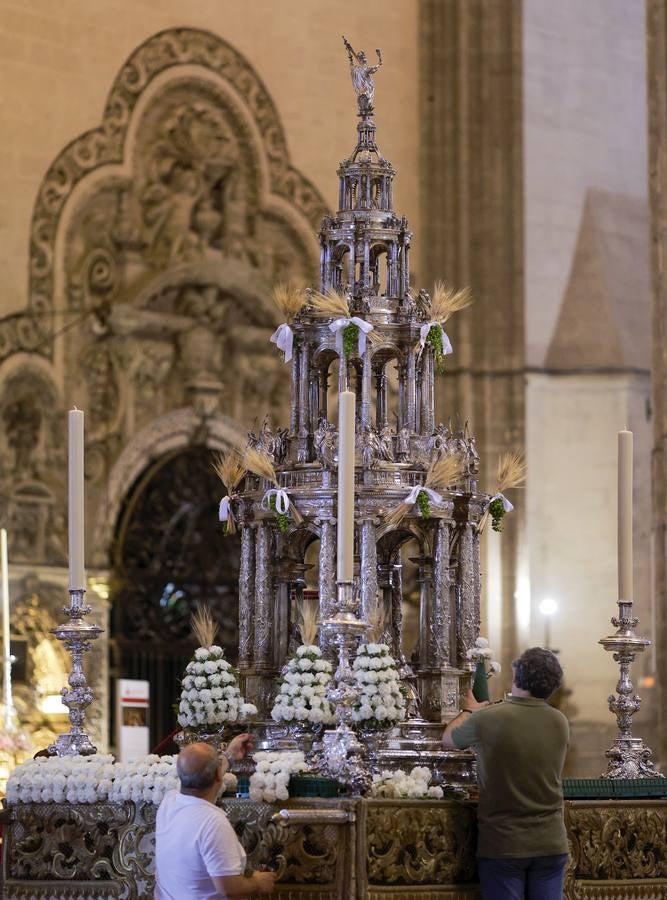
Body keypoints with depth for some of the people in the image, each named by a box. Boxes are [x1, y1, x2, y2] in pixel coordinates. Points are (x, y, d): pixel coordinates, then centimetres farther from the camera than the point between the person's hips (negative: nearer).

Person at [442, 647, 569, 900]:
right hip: (550, 844, 3)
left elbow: (448, 739, 6)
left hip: (502, 845, -3)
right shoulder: (560, 723, -1)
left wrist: (469, 710, 25)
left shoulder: (488, 719, -14)